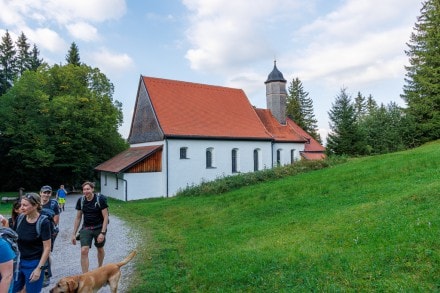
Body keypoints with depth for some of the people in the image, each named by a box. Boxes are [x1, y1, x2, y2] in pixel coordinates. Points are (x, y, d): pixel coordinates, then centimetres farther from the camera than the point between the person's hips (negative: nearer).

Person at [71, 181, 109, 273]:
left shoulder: (100, 199, -16)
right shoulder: (81, 200, -4)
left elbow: (106, 217, -15)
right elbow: (78, 218, 5)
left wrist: (102, 233, -21)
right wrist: (74, 234, 4)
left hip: (99, 228, -2)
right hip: (86, 228, 2)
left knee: (100, 249, 16)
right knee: (84, 251, -12)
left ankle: (100, 268, 43)